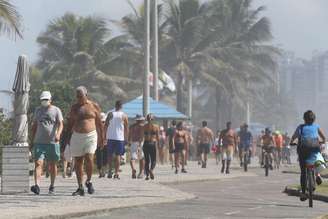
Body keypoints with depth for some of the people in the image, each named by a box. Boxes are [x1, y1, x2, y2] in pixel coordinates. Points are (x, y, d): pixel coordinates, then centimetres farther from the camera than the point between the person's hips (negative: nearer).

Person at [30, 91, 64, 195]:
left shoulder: (56, 110, 4)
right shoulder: (38, 110, 14)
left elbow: (60, 124, -7)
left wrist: (58, 134, -28)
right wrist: (32, 141, 16)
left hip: (53, 142, -2)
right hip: (39, 142, 2)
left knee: (52, 165, 7)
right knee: (38, 163, -14)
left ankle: (52, 186, 21)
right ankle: (37, 186, -25)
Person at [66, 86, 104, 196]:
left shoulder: (94, 106, 5)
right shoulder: (74, 107, 10)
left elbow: (99, 123, 9)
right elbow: (70, 123, 14)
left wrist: (101, 137, 7)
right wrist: (68, 137, 7)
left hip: (90, 136, -3)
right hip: (77, 137, 3)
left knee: (89, 159, -18)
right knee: (78, 162, 2)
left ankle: (89, 181, 7)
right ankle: (80, 188, 9)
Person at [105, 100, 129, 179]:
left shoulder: (110, 114, 2)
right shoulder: (124, 116, 1)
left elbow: (105, 126, 0)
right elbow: (126, 128, 2)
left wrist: (104, 136, 5)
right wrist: (126, 138, 9)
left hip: (110, 137, 1)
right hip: (120, 138, -1)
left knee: (110, 155, 11)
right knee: (118, 155, 3)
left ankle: (110, 171, 7)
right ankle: (116, 173, -3)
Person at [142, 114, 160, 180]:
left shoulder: (144, 126, 0)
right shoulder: (156, 126, -1)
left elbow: (142, 136, 0)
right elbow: (158, 137, 1)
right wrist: (158, 144, 13)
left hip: (146, 143, 1)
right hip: (153, 143, -1)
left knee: (146, 160, 11)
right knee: (153, 160, 7)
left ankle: (147, 175, 5)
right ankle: (151, 170, -22)